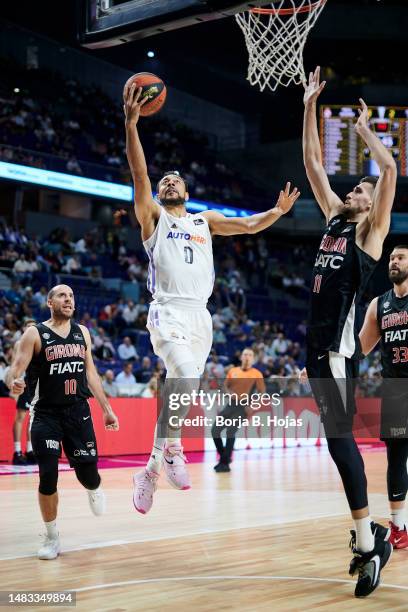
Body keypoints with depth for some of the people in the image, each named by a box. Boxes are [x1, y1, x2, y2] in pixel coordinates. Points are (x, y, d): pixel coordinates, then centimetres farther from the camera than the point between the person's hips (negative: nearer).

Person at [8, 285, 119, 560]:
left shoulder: (82, 332, 8)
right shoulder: (35, 334, -5)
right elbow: (17, 368, -12)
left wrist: (107, 409, 13)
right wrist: (15, 384, -36)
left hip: (78, 412, 3)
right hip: (46, 415, -3)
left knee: (88, 474, 1)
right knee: (48, 477, -6)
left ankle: (94, 490, 41)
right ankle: (52, 538, 12)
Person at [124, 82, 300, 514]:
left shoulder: (205, 220, 23)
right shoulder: (153, 217, 9)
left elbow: (248, 225, 19)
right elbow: (139, 175, -5)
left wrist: (278, 211, 1)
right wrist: (131, 124, -17)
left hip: (200, 315, 5)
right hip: (168, 313, -5)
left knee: (181, 385, 4)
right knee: (186, 373, -30)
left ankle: (152, 469, 15)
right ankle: (171, 446, -12)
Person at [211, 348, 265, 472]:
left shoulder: (256, 374, -2)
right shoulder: (233, 371, 9)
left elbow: (262, 393, 0)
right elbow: (226, 386, 20)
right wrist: (231, 393, -1)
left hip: (243, 407, -5)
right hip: (231, 404, 5)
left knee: (230, 432, -19)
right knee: (215, 430, -2)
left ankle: (225, 463, -8)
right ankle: (223, 457, 17)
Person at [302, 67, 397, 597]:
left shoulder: (372, 229, 0)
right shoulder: (335, 218, 18)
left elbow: (391, 168, -13)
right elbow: (313, 164, 21)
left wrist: (363, 127, -1)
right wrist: (311, 107, 18)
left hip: (340, 344, -8)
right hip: (318, 342, 8)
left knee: (339, 437, -11)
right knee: (338, 438, 11)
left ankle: (369, 542, -5)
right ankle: (366, 534, 19)